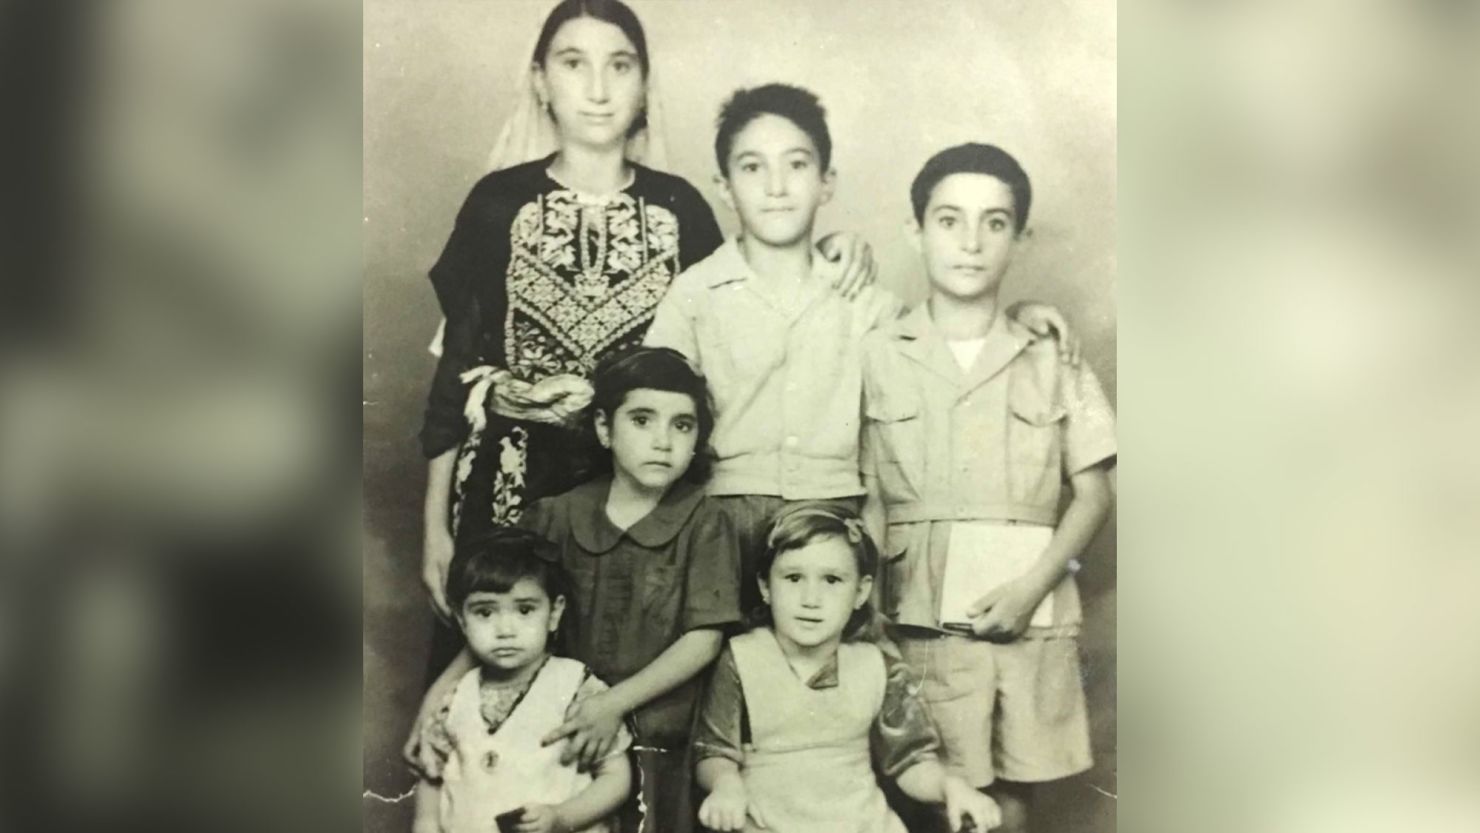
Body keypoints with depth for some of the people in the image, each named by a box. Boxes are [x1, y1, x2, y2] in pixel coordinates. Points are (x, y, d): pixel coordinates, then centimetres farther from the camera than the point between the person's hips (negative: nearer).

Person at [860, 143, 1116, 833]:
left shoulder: (1052, 363, 6)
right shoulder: (878, 357, 2)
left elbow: (1094, 493, 5)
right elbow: (869, 499, 3)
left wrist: (1032, 586, -9)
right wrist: (867, 615, -8)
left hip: (1032, 619, 1)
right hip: (924, 620, -1)